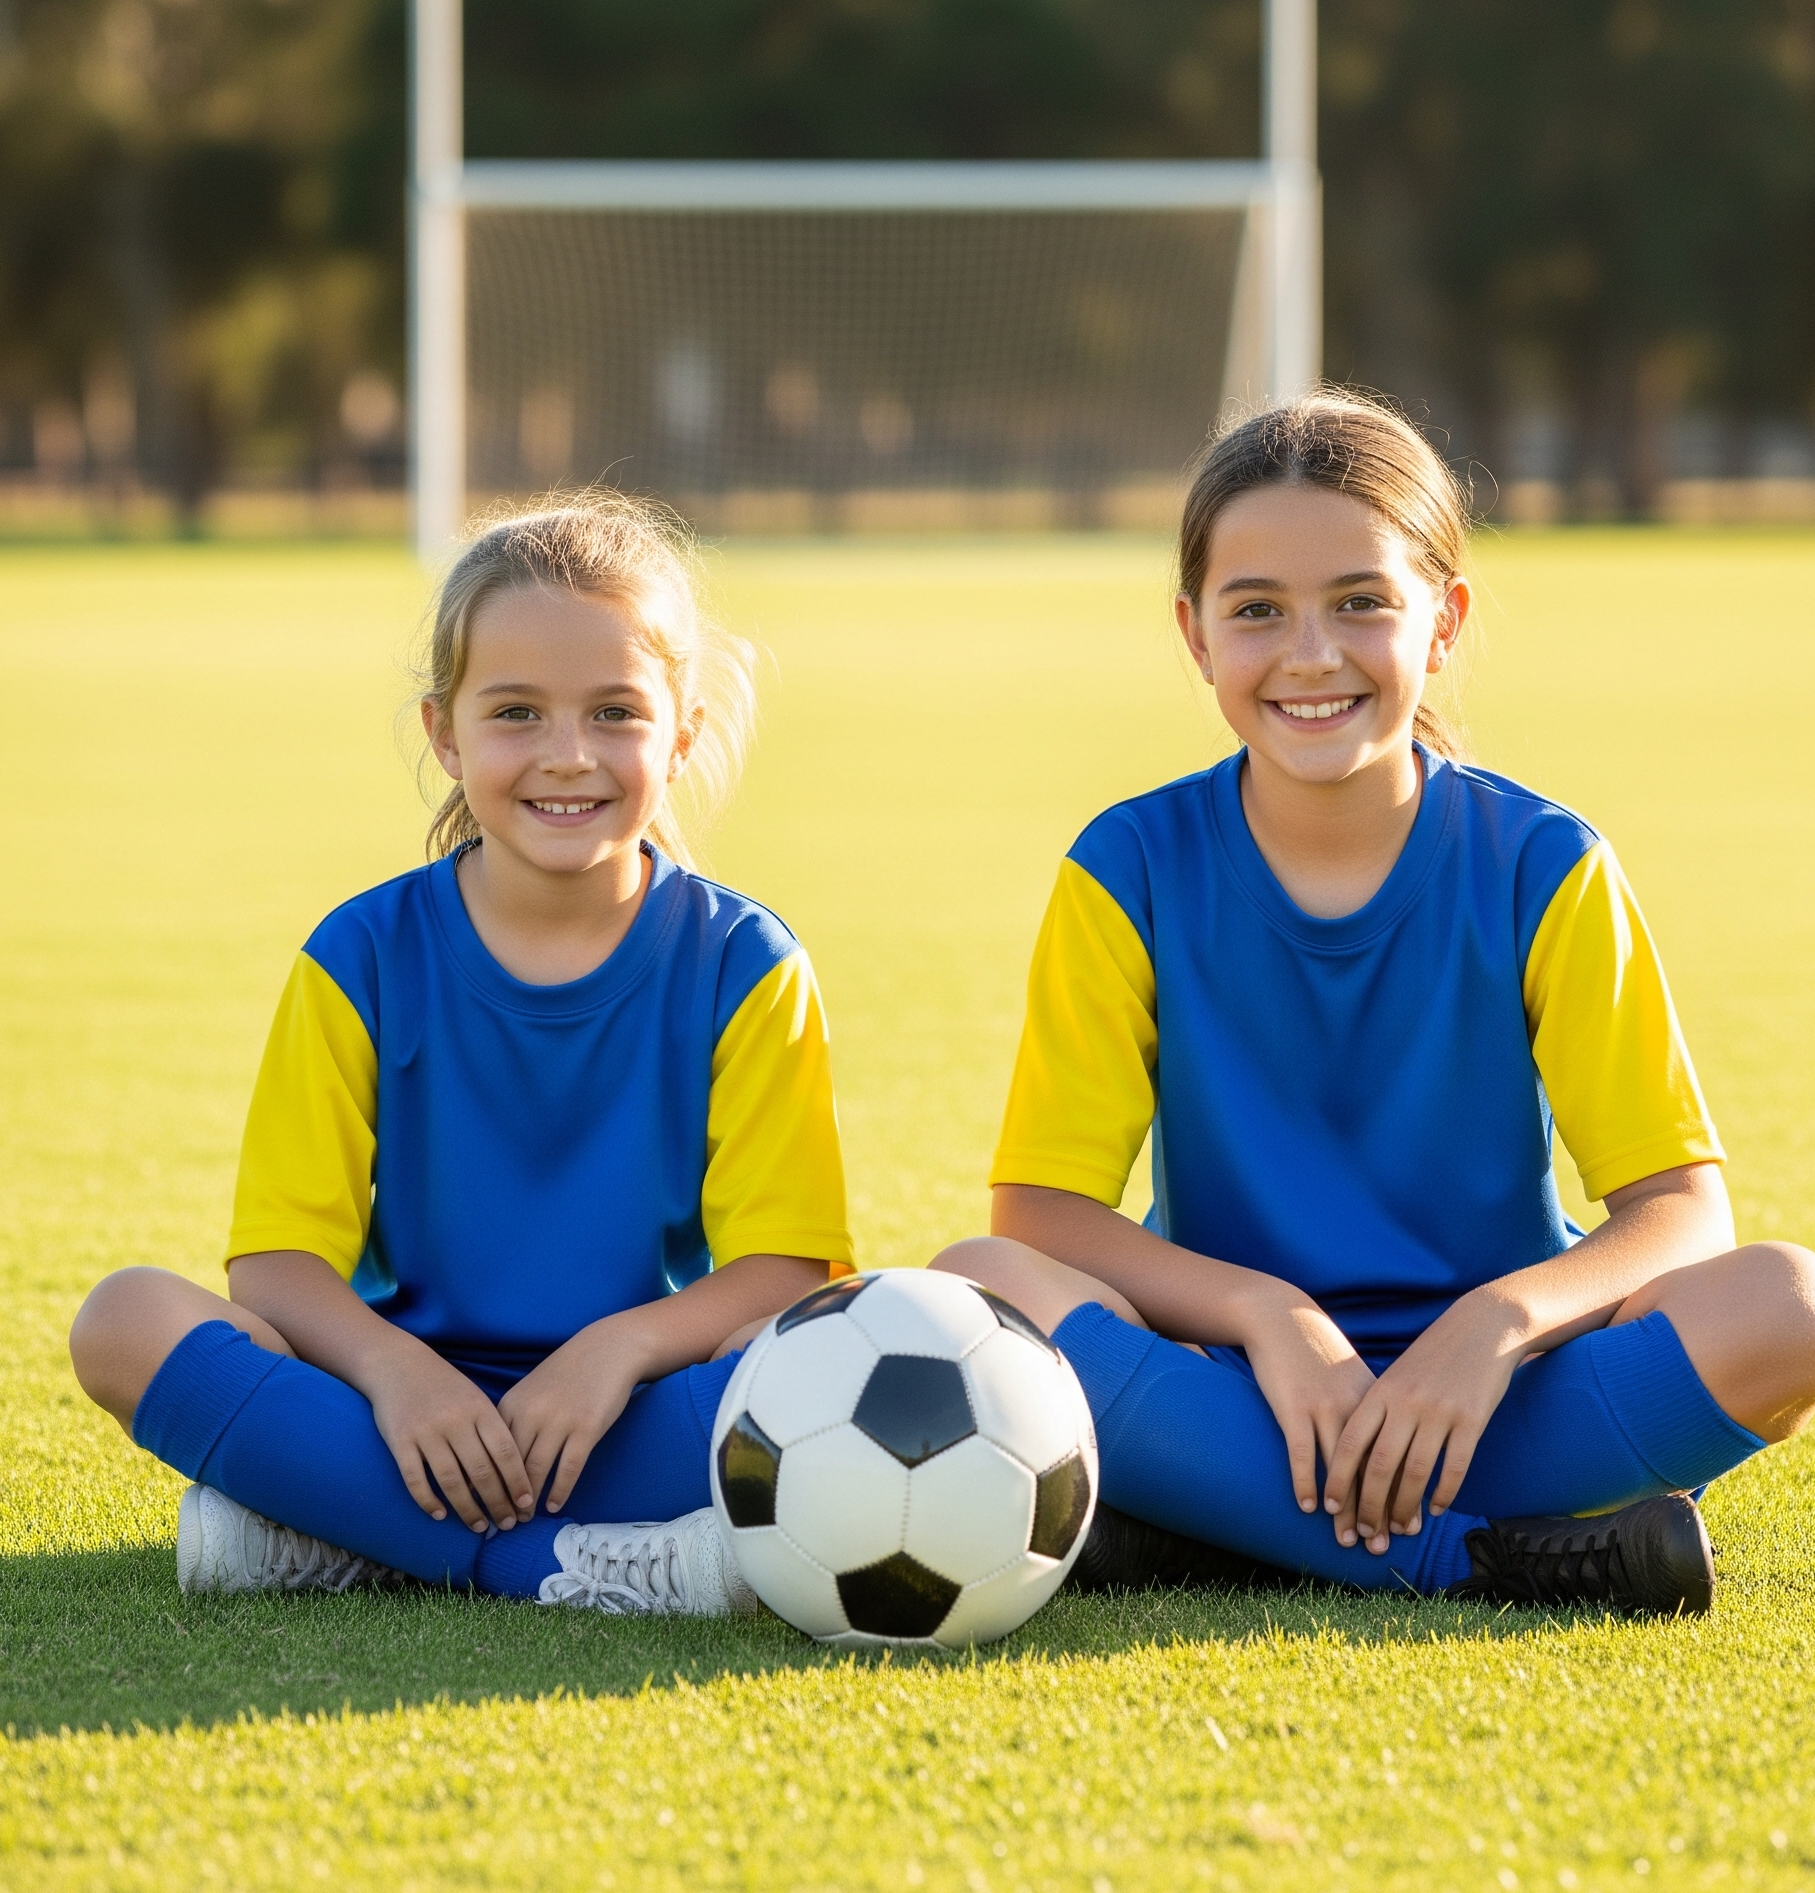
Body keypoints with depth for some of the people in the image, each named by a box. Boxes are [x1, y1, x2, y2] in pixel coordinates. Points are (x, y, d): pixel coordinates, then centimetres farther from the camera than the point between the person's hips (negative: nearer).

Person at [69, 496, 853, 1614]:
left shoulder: (741, 966, 1)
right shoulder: (366, 959, 3)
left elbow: (783, 1268, -6)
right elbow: (279, 1259, -4)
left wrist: (623, 1344, -26)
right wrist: (389, 1366, -25)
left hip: (628, 1418, 0)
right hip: (406, 1400, 1)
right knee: (129, 1323, -25)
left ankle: (334, 1537, -28)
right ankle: (564, 1566, -31)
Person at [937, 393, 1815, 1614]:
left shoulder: (1541, 871, -2)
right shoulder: (1132, 873, -1)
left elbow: (1683, 1209, -7)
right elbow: (1042, 1212, -8)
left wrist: (1502, 1320, -27)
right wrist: (1266, 1314, -25)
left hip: (1475, 1387, 0)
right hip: (1230, 1388, 0)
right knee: (982, 1290, -31)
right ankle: (1460, 1558, -32)